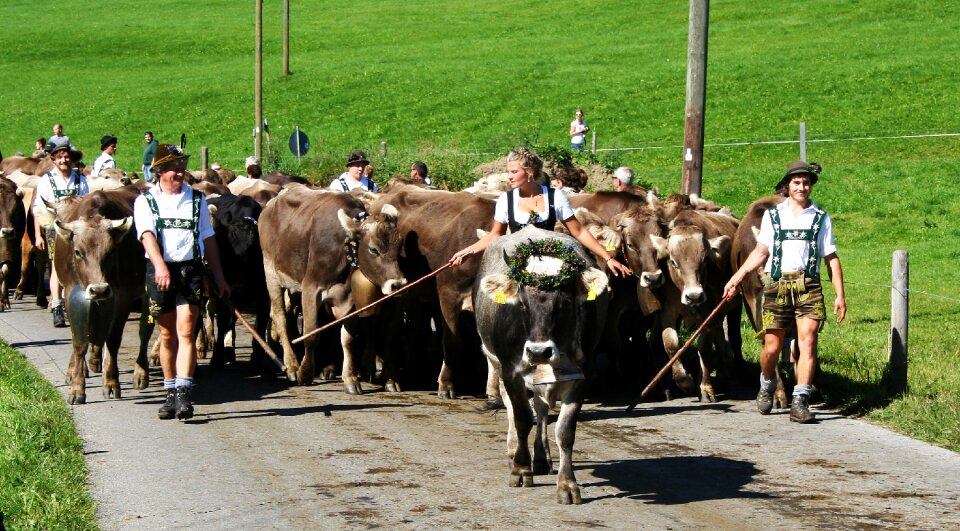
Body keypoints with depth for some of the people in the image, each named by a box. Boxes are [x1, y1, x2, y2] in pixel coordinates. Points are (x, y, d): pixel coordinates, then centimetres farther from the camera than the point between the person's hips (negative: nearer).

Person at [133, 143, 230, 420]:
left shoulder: (197, 199, 12)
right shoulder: (145, 201, 5)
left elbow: (209, 240, 16)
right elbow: (147, 235, -11)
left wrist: (220, 278, 14)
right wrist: (160, 265, -28)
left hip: (191, 269, 0)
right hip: (159, 271, 0)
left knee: (185, 332, -11)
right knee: (167, 335, 8)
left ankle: (184, 393, -17)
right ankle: (170, 394, 19)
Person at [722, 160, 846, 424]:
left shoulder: (821, 219, 10)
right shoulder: (772, 215, 12)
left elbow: (832, 259, 10)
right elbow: (760, 252, 18)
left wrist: (840, 295, 3)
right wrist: (735, 278, 11)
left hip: (808, 286, -1)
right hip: (776, 285, 1)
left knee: (807, 342, -13)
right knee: (772, 346, 2)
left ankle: (800, 402, -13)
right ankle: (766, 386, 31)